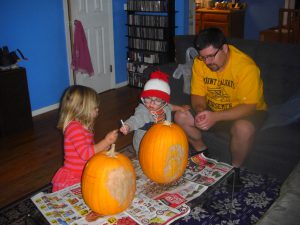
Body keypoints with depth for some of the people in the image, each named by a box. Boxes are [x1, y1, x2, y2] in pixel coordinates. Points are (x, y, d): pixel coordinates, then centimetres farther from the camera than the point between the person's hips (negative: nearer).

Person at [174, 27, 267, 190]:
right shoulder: (200, 62, -11)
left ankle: (234, 170, -8)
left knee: (243, 128, -38)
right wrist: (200, 111, -30)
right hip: (213, 109, 5)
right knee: (180, 117, -15)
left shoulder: (246, 66, -26)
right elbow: (197, 95, -5)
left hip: (244, 111, -5)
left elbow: (249, 107, -28)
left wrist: (215, 117, -40)